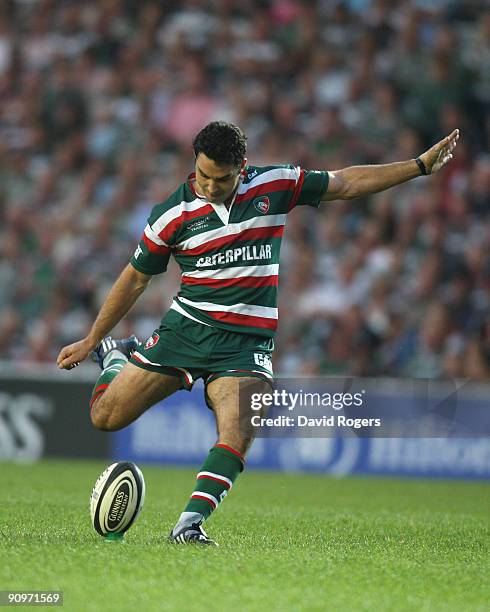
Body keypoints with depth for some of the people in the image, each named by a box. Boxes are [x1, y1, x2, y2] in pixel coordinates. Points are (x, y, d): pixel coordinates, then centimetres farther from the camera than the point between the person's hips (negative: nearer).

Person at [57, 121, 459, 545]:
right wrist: (90, 340, 12)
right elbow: (136, 278, 8)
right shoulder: (173, 214, -4)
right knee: (106, 417, 1)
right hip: (186, 328, 0)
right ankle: (114, 357, 33)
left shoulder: (275, 185, 0)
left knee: (239, 434, -24)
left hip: (247, 342, 0)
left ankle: (189, 525, -21)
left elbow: (347, 183, 9)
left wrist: (420, 166, 6)